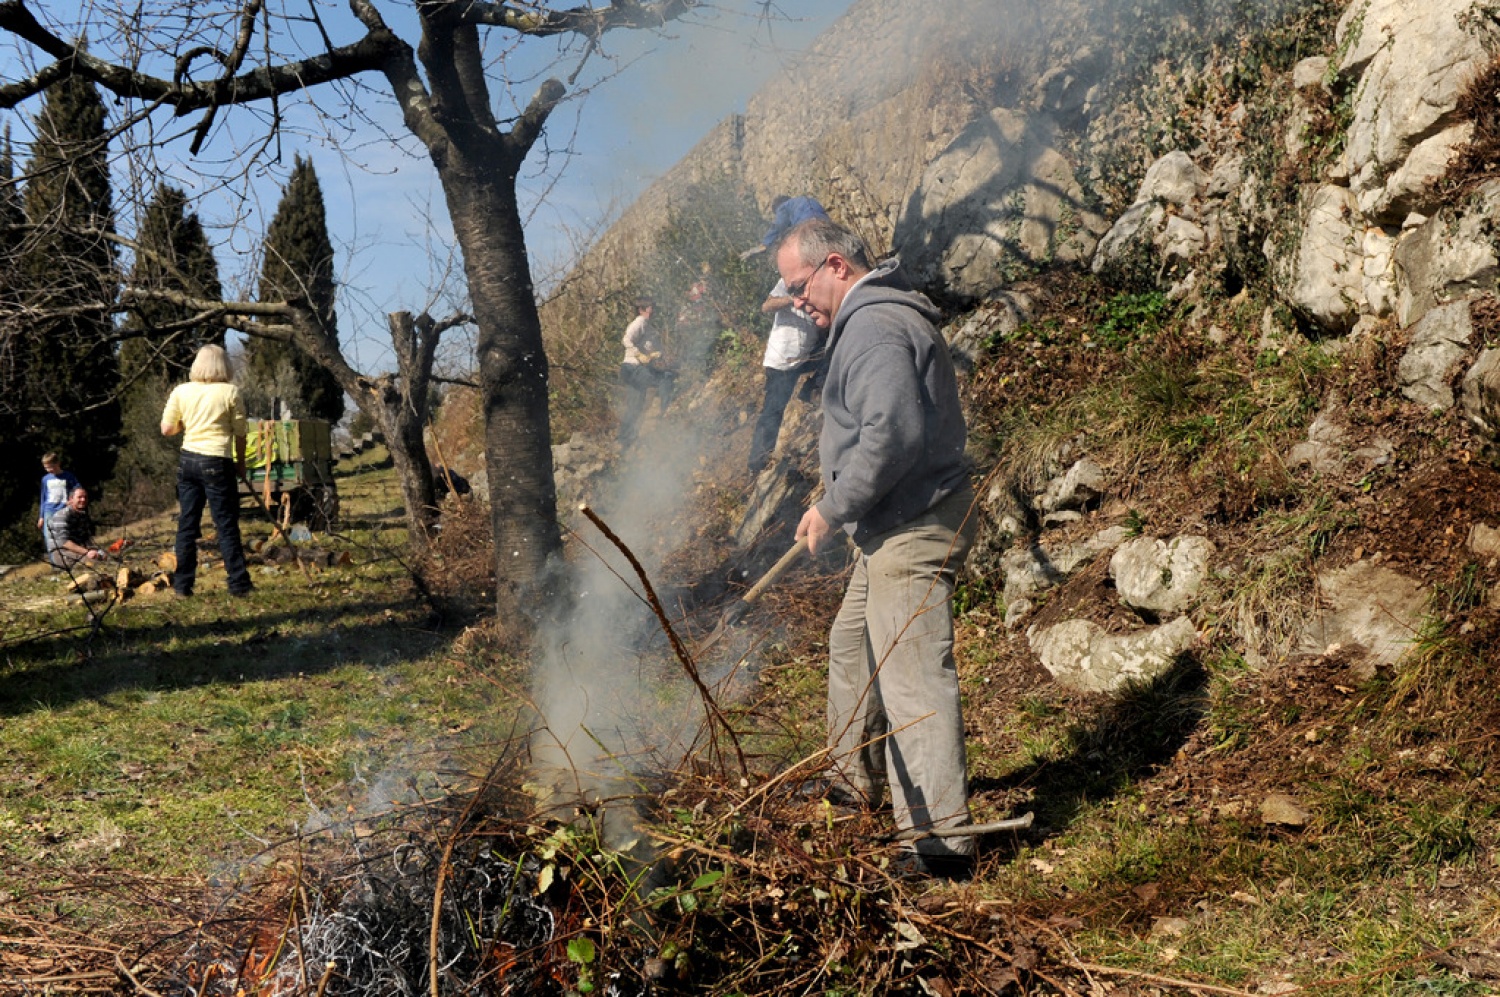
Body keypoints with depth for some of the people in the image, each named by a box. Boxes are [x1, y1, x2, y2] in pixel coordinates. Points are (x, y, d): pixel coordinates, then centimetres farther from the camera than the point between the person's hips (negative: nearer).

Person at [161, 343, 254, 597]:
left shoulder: (181, 391, 5)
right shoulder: (230, 392, -4)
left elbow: (166, 429, 7)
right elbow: (240, 434, -2)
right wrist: (241, 463, 10)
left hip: (187, 460, 4)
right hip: (217, 463, -4)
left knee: (187, 525, 9)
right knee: (227, 526, 0)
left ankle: (182, 584, 11)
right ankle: (239, 584, 1)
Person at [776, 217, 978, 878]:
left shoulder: (873, 327, -18)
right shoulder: (875, 317, 17)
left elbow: (893, 433, -28)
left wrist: (834, 509, -19)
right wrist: (841, 506, 15)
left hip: (912, 532, -11)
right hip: (891, 530, 11)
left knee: (911, 676, -12)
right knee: (853, 646, 24)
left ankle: (941, 841, -11)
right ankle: (855, 778, 40)